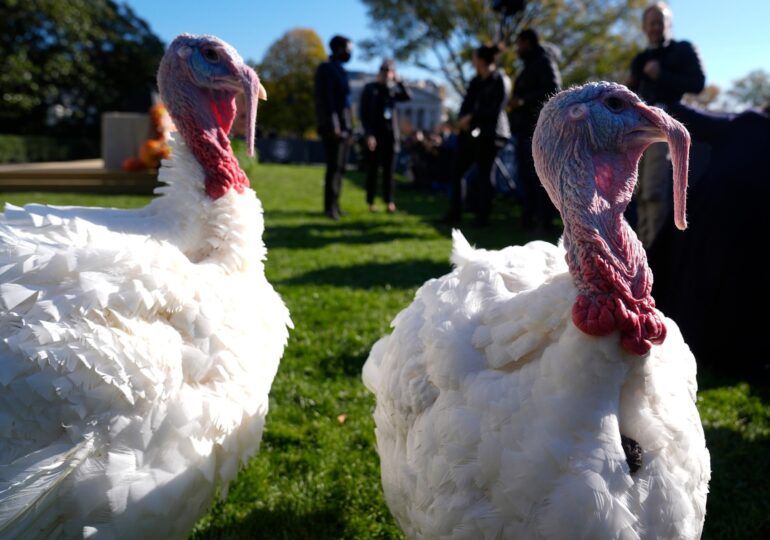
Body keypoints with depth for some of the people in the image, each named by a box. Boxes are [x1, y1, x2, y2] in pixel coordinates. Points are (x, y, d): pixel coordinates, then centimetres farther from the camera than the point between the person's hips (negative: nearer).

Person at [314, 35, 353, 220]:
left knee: (340, 167, 10)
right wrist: (333, 125, -21)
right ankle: (330, 207, -4)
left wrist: (349, 127, 17)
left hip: (345, 126, 9)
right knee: (334, 167, -8)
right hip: (334, 126, -8)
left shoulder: (340, 70, 20)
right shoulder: (326, 68, -6)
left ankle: (335, 204, 16)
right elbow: (326, 99, -14)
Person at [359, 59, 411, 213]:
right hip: (374, 135, -3)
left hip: (390, 134, 3)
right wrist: (369, 134, -13)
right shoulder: (370, 88, 2)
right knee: (373, 169, 1)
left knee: (389, 170, 2)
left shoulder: (392, 89, 14)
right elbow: (364, 114, -4)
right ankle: (370, 202, 8)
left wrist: (398, 81, -3)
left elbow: (407, 97, -2)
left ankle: (389, 201, 6)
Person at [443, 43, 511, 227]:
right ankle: (455, 213, 14)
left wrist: (472, 118, -10)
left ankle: (483, 216, 7)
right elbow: (467, 102, 11)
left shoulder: (500, 80, -5)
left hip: (489, 133, -8)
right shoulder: (476, 80, 17)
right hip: (470, 131, 8)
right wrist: (463, 120, -9)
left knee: (483, 174, -3)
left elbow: (495, 109, -12)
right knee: (457, 171, 5)